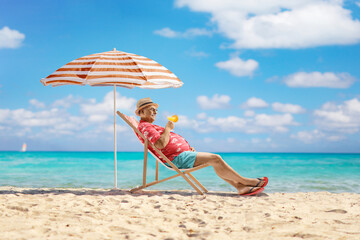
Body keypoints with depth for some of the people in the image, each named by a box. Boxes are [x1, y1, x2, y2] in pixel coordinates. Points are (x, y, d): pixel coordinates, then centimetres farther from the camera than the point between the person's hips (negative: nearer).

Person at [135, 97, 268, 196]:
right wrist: (168, 128, -10)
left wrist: (188, 147, 13)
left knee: (216, 161, 3)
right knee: (215, 159, -15)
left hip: (183, 153, 11)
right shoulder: (144, 126, -8)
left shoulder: (151, 126, 27)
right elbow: (161, 144, -24)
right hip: (178, 157, -11)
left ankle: (240, 187, -3)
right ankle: (244, 181, -6)